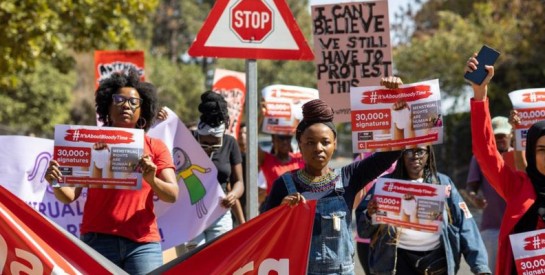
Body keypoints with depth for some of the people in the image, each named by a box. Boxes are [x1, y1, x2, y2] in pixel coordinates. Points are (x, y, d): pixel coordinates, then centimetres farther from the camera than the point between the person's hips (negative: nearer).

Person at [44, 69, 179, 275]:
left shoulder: (155, 148, 10)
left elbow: (172, 195, 0)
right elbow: (70, 195, 4)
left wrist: (151, 179, -20)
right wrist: (55, 182, -19)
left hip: (143, 244, 0)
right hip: (98, 240, 0)